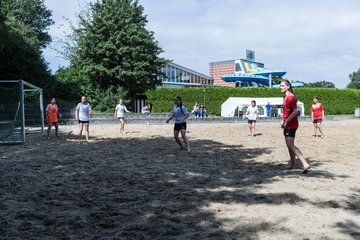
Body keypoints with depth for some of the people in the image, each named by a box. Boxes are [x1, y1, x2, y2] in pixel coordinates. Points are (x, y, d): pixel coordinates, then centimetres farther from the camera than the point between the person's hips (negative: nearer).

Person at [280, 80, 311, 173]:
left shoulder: (290, 97, -16)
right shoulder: (285, 97, 14)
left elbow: (295, 111, -23)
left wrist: (286, 121, -20)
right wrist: (283, 121, 13)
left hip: (291, 125, -10)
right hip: (287, 125, 10)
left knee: (290, 145, -17)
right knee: (289, 144, 14)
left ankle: (305, 164, -21)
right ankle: (293, 164, 23)